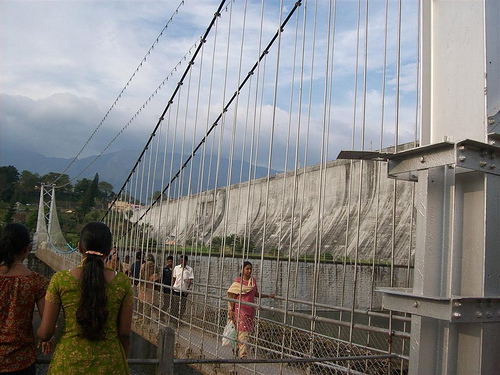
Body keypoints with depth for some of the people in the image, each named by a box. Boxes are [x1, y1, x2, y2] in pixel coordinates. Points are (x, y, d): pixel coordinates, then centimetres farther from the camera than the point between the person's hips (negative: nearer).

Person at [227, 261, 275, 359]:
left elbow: (256, 294, 19)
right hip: (240, 309, -6)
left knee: (247, 331, 10)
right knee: (243, 332, -9)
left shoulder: (253, 280, 7)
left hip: (250, 309, 6)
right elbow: (232, 297, -6)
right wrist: (231, 311, -10)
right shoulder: (238, 281, -8)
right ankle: (243, 355, -7)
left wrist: (269, 296, 17)